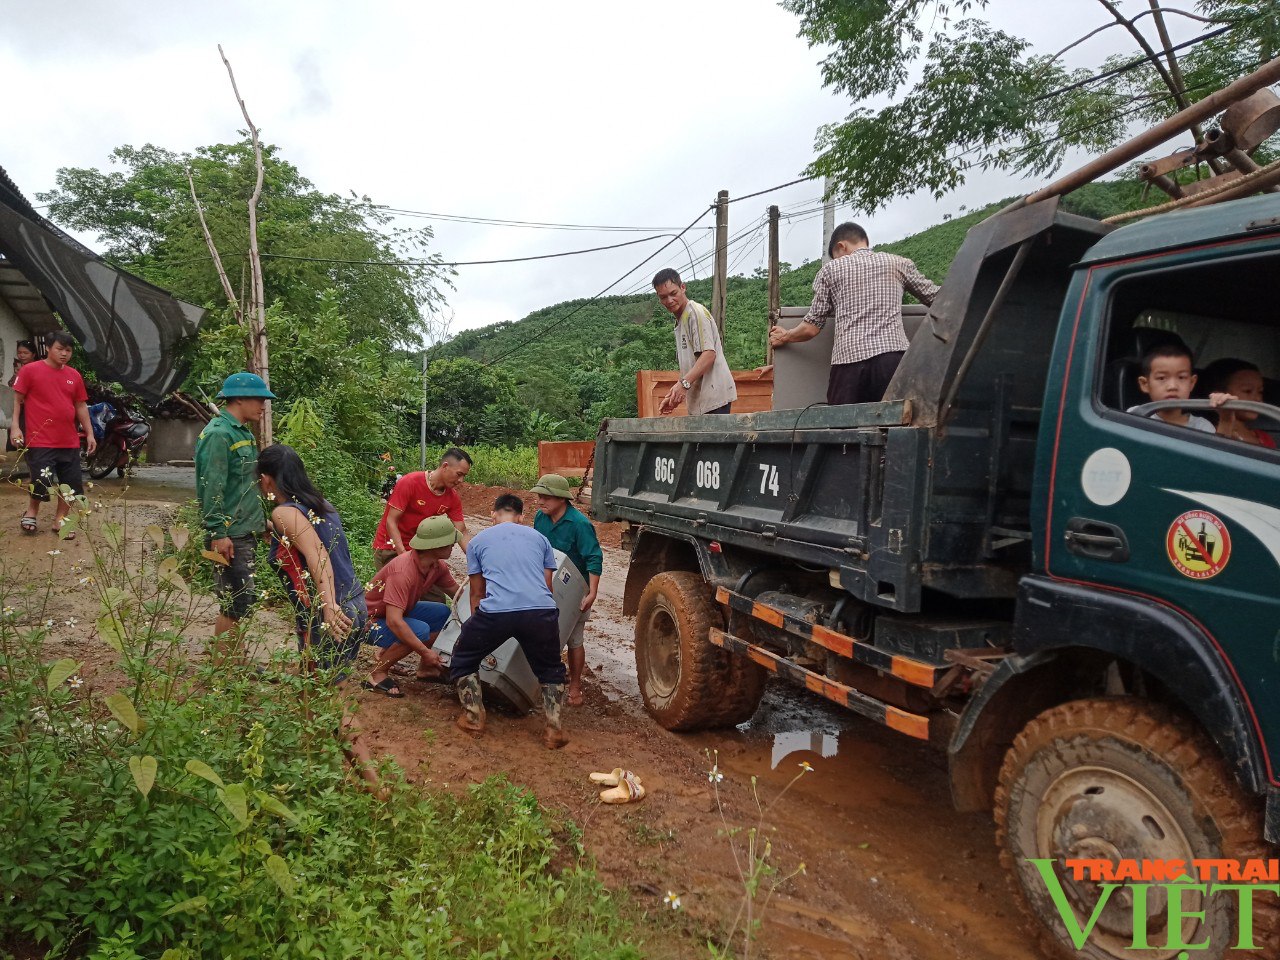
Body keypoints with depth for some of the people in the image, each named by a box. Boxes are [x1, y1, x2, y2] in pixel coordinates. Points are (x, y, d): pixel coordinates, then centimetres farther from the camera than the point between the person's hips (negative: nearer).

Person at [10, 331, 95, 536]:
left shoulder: (74, 376, 9)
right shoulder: (30, 370, -3)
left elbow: (81, 406, 14)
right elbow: (17, 400, -2)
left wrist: (89, 433, 11)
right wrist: (15, 427, -10)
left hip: (69, 442, 5)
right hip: (40, 441, -4)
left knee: (72, 485, 5)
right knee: (41, 482, -4)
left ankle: (60, 520, 19)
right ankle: (31, 511, 24)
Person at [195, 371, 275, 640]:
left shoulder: (243, 433, 15)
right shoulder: (219, 434, -14)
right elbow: (212, 488, -20)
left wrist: (259, 521, 20)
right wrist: (218, 533, -22)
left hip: (246, 532, 9)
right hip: (230, 536, -9)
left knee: (239, 602, 14)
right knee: (237, 603, -6)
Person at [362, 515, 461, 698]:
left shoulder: (437, 565, -9)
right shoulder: (403, 572, -35)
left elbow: (457, 593, 7)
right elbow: (393, 621, -39)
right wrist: (425, 652, -35)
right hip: (370, 619, -9)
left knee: (442, 613, 0)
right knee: (419, 630, -29)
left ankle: (425, 669, 12)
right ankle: (377, 675, -12)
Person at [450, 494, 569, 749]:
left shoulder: (478, 541, 23)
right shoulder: (539, 538, 26)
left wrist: (478, 627, 45)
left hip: (495, 611, -1)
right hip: (542, 610, 2)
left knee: (463, 659, 28)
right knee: (551, 670, 27)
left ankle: (474, 718, 24)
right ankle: (554, 729, 14)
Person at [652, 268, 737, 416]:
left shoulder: (696, 312, -7)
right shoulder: (680, 320, 21)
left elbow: (709, 354, -18)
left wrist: (684, 383, -26)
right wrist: (675, 395, 15)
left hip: (713, 398, -9)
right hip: (698, 402, 9)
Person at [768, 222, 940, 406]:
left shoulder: (830, 269, 14)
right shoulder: (898, 263, 17)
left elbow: (812, 327, 11)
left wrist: (784, 337, 28)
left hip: (848, 359, -1)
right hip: (892, 356, 1)